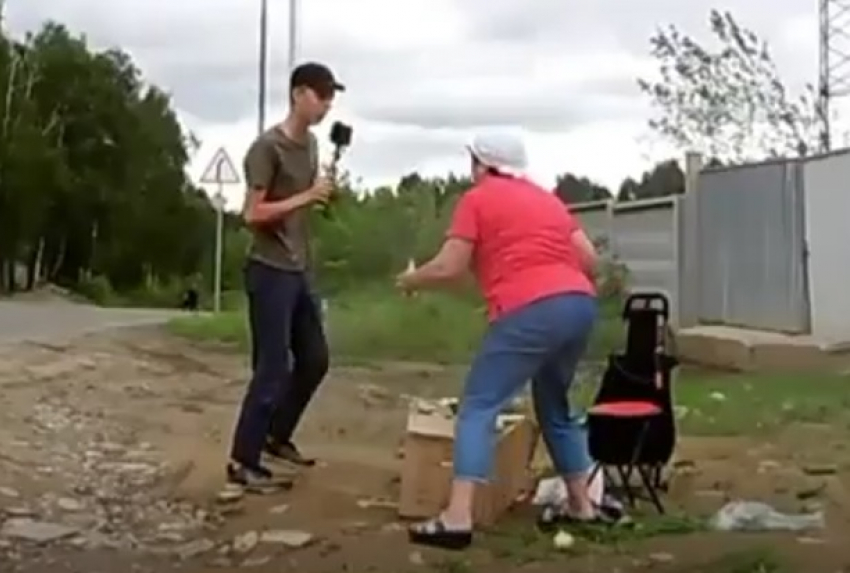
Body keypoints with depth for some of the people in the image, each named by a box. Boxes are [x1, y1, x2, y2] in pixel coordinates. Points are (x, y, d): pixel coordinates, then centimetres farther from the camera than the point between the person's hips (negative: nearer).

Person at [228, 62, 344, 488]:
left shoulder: (311, 144, 11)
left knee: (315, 359, 15)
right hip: (269, 271, -9)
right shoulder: (267, 147, -15)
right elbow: (252, 213, -18)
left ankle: (277, 436, 31)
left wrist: (325, 196, 2)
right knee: (272, 369, -6)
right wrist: (307, 197, -21)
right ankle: (242, 462, 5)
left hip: (299, 270, 9)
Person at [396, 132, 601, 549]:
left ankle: (457, 518, -12)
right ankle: (580, 504, 28)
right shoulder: (547, 198, 25)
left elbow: (449, 268, 0)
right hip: (581, 304, 7)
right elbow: (589, 258, 20)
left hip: (530, 313, -7)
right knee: (554, 405, 24)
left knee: (479, 406, -3)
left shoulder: (477, 199, 6)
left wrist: (410, 279, 18)